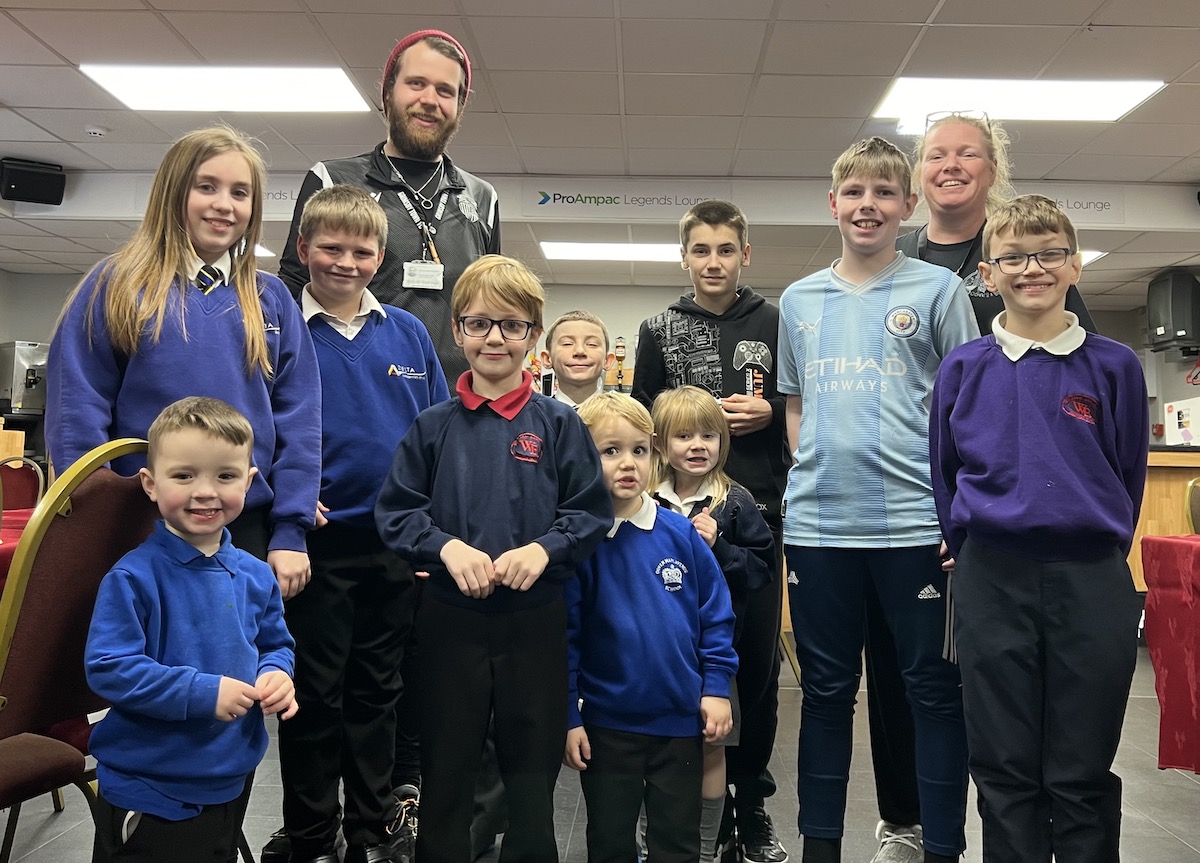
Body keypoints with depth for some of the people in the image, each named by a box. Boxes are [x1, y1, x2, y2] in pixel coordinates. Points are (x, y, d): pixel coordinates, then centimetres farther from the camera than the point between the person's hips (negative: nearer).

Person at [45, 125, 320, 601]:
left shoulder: (271, 301, 7)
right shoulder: (117, 286, 1)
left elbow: (298, 422, 4)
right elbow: (76, 414, -2)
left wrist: (290, 533, -2)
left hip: (247, 529, 2)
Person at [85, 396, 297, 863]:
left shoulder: (255, 576, 0)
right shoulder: (133, 577, -18)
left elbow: (276, 645, 12)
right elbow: (107, 668, -23)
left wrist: (276, 676, -10)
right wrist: (202, 691, -26)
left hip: (232, 782, 6)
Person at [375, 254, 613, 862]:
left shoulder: (558, 424, -1)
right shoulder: (434, 426, 2)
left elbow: (591, 513, -3)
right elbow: (395, 511, 0)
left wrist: (543, 548, -19)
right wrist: (447, 547, -16)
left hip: (537, 619, 0)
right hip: (450, 617, 1)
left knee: (532, 766, 13)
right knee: (446, 768, 14)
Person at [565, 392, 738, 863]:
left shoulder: (681, 534, -5)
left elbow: (715, 614, 2)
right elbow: (563, 636, -7)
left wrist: (716, 687, -1)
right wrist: (567, 717, -6)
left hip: (681, 718, 2)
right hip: (606, 722, -1)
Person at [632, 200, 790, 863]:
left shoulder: (774, 323, 7)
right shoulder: (659, 331, 7)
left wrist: (768, 412, -9)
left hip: (759, 511, 1)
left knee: (759, 664, 6)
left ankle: (751, 807, 21)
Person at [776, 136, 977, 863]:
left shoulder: (938, 290, 2)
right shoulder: (799, 300, 12)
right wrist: (810, 474, 6)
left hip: (916, 522, -3)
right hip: (817, 525, 3)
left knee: (934, 689, 6)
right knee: (827, 690, 12)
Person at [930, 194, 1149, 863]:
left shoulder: (1114, 367, 1)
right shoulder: (964, 369, 3)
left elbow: (1129, 478, 8)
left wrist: (1095, 555, 8)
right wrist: (977, 556, 8)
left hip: (1092, 583, 0)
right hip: (992, 582, 1)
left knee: (1082, 775, 9)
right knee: (1005, 771, 10)